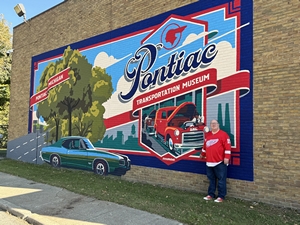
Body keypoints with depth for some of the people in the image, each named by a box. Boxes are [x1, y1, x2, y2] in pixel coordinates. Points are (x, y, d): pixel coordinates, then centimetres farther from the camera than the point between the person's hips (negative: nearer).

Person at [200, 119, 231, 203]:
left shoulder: (223, 134, -6)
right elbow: (205, 146, 26)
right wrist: (202, 154, 34)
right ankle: (210, 194, 25)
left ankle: (221, 196, 12)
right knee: (211, 179, 14)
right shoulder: (207, 135, 14)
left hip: (220, 162, -6)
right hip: (209, 162, 6)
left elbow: (227, 146, -11)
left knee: (221, 180, 2)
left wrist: (226, 157, -16)